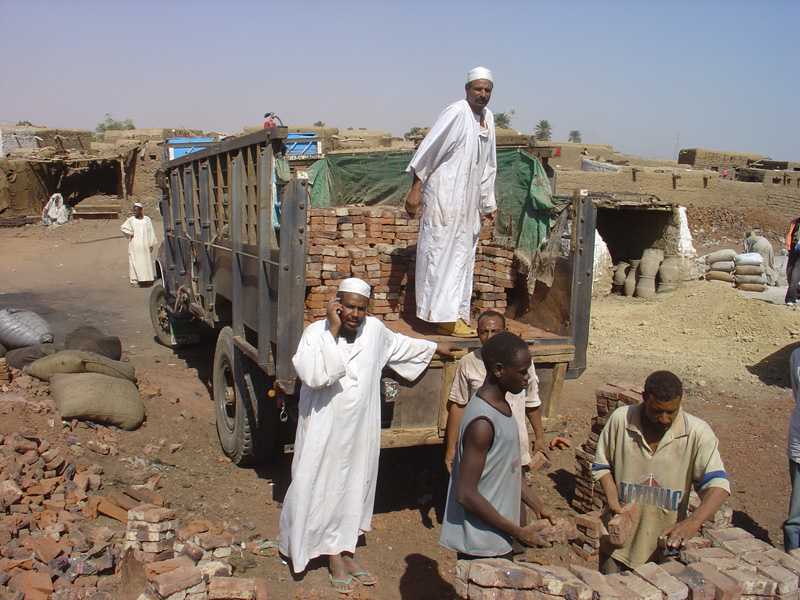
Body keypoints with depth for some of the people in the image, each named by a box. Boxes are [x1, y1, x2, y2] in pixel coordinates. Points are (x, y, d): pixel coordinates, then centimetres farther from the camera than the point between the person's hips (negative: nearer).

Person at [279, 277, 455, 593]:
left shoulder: (374, 329, -2)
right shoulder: (316, 332, -17)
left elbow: (400, 344, 19)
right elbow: (313, 375, -33)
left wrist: (436, 347, 31)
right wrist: (333, 331, -29)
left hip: (360, 429, 5)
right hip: (324, 431, -4)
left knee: (354, 487, 15)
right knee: (323, 489, 6)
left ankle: (345, 552, 32)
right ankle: (333, 557, 22)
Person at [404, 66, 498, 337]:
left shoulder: (488, 117, 10)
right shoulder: (456, 113, -13)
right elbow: (427, 150, -13)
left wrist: (488, 203, 19)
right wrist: (415, 190, -16)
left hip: (468, 201, 9)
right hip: (445, 196, -8)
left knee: (463, 256, 12)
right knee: (442, 253, -4)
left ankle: (456, 315, 20)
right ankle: (444, 316, 1)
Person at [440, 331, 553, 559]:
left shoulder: (501, 404, 3)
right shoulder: (482, 423, -26)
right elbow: (466, 494, -24)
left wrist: (538, 507, 11)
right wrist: (518, 532, -18)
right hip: (481, 545, -9)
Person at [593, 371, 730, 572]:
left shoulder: (697, 433, -15)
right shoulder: (620, 420, -11)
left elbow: (718, 484, -20)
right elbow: (601, 465, 2)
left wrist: (694, 522, -36)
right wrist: (612, 499, -13)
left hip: (668, 542, -1)